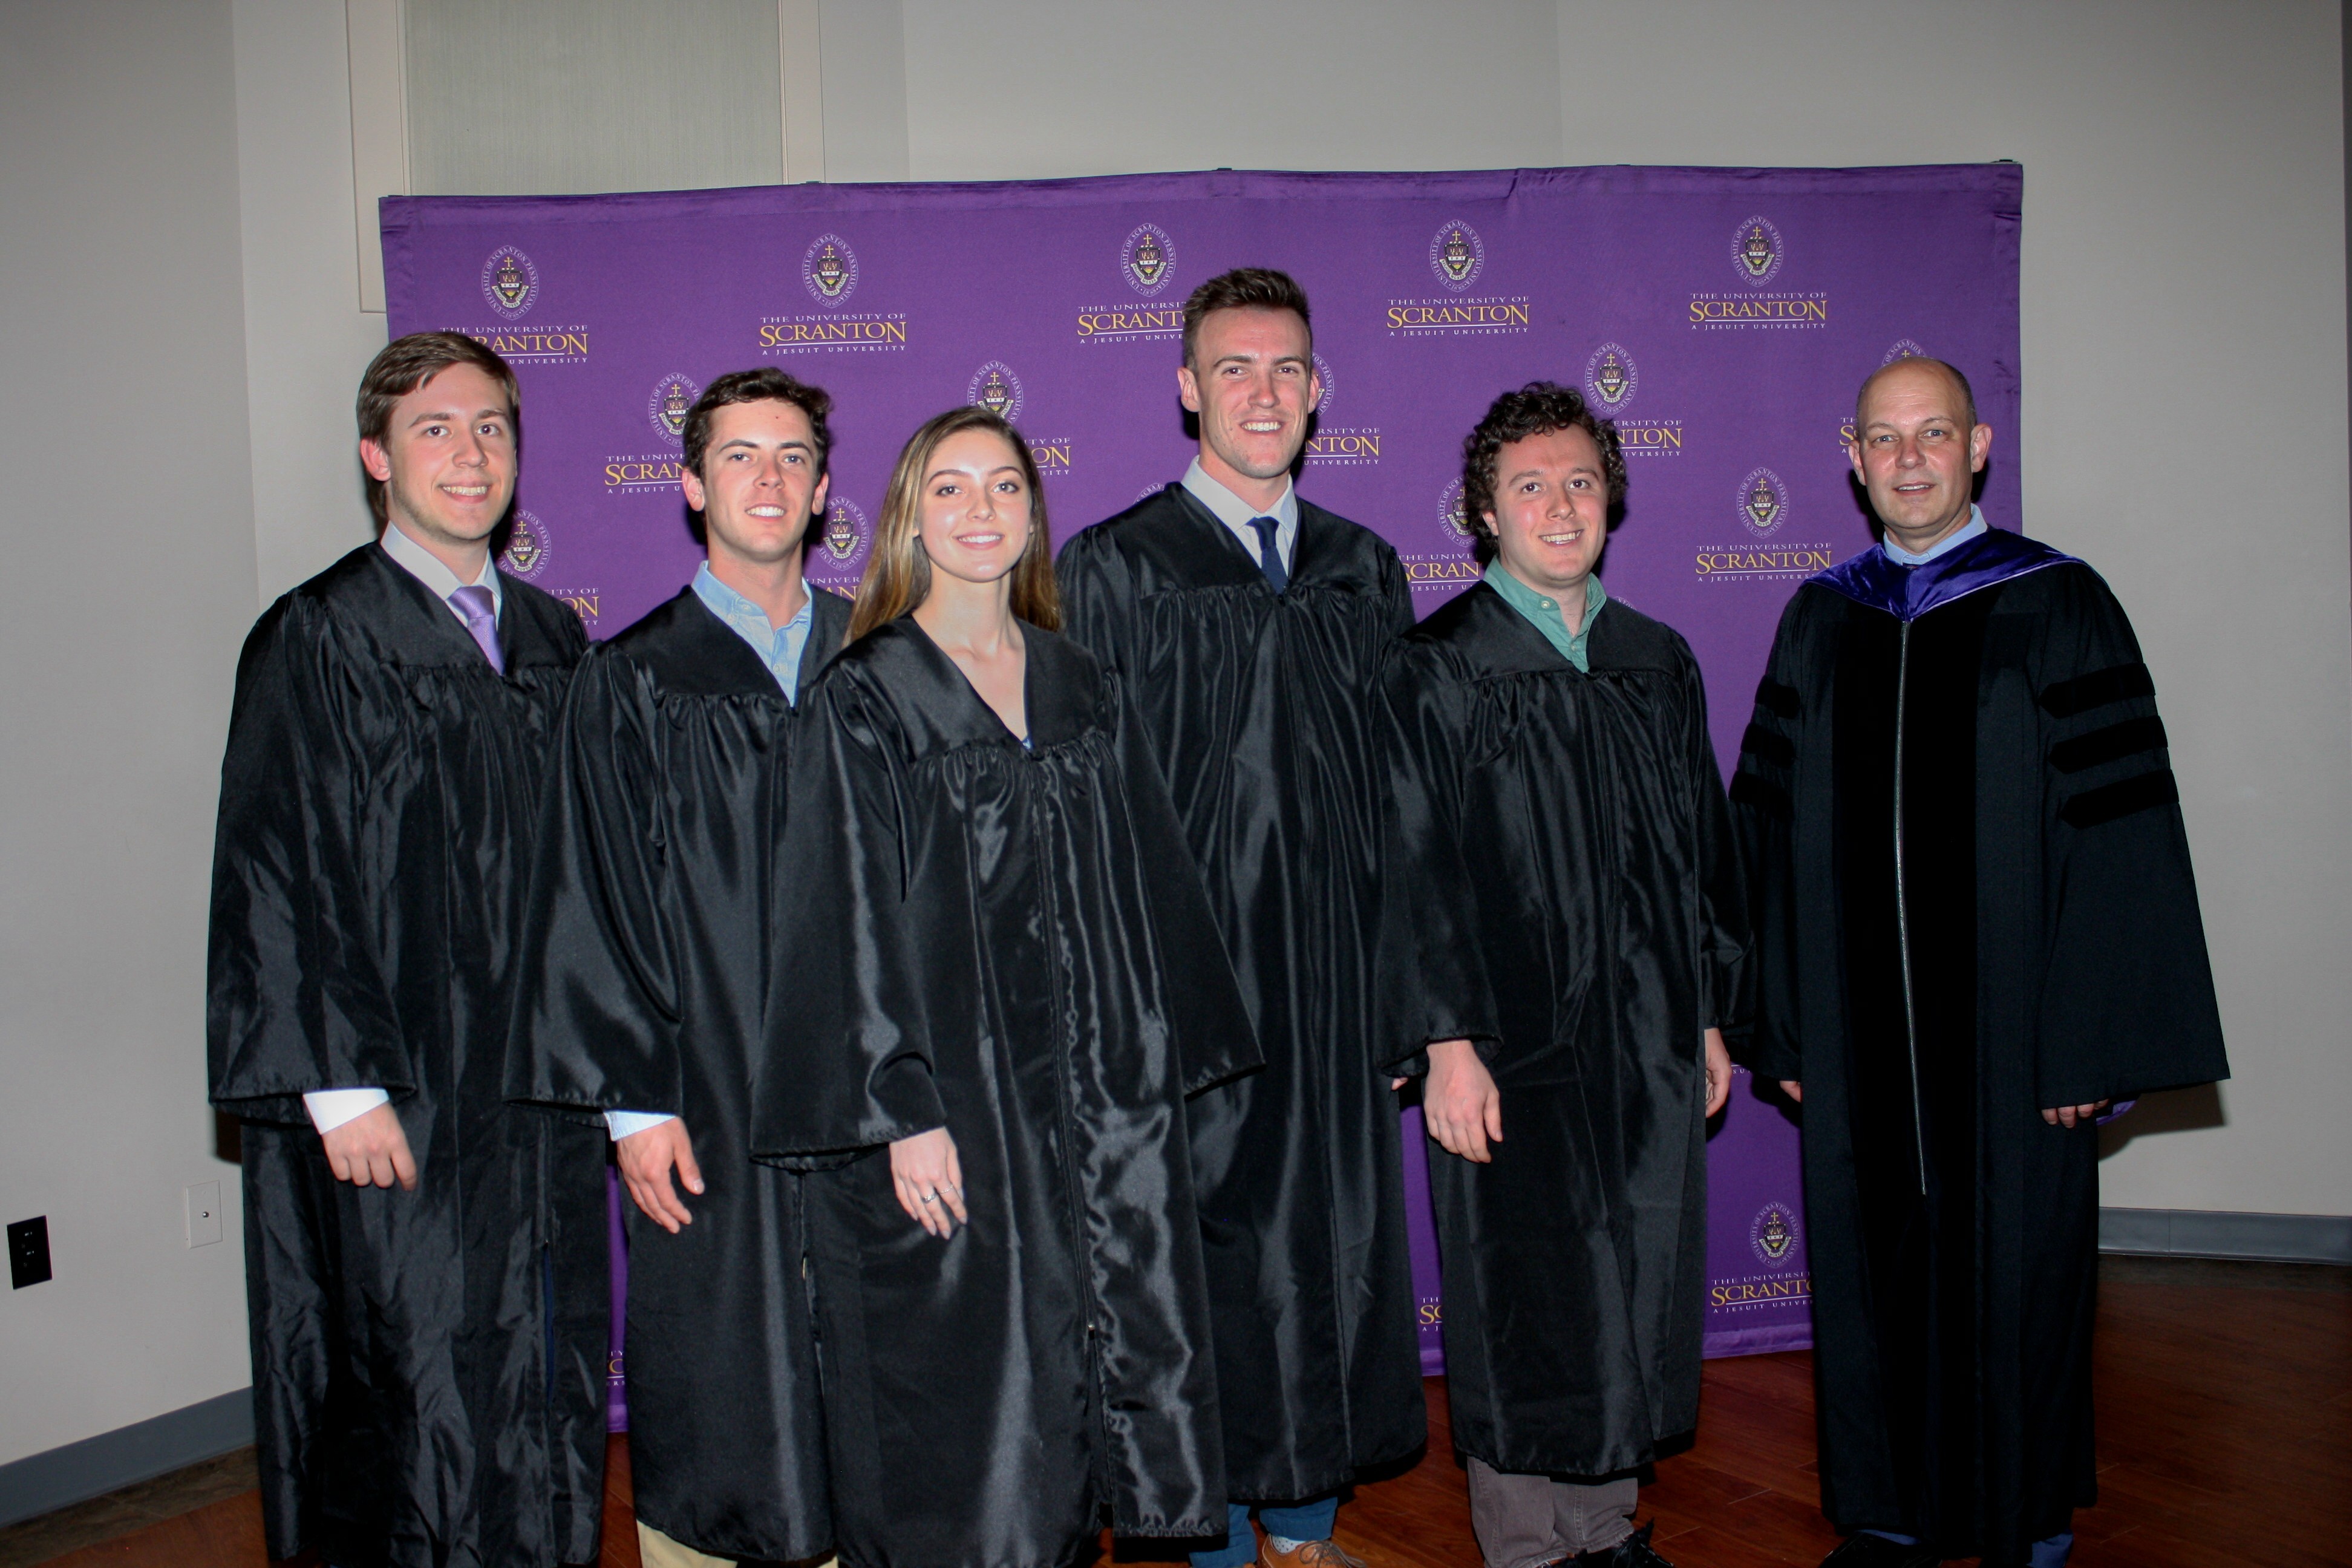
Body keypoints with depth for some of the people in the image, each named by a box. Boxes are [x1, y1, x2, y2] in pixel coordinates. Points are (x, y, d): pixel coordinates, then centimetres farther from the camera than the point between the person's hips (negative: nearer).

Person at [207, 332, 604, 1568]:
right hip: (394, 1108, -5)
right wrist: (339, 1087, -15)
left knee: (544, 1406, 12)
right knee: (413, 1411, 1)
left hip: (539, 1095, 5)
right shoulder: (317, 641, -6)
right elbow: (275, 877, -10)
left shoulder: (554, 642, 10)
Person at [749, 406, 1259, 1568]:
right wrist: (902, 1113, -15)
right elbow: (851, 918, -9)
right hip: (946, 1109, -4)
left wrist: (1154, 1065, 7)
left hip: (1094, 1100, 5)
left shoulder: (1086, 694, 10)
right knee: (958, 1428, 3)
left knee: (1099, 1376, 9)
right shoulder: (864, 700, -4)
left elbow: (1144, 893, 12)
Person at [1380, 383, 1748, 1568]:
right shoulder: (1434, 671, -6)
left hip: (1648, 1039, 5)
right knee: (1525, 1306, 5)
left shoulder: (1659, 664, 9)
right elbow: (1414, 866, -9)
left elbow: (1702, 847, 13)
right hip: (1512, 1041, -5)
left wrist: (1712, 1015, 10)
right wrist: (1445, 1042, -14)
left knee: (1635, 1297, 13)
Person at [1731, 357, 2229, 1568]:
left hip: (2007, 1027, -3)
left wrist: (2089, 1043, -12)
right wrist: (1782, 1021, 4)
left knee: (2014, 1278, 8)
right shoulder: (1820, 619, 7)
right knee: (1872, 1273, 12)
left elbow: (2116, 831, -7)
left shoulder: (2058, 606, -4)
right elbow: (1772, 831, 8)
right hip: (1857, 1032, 3)